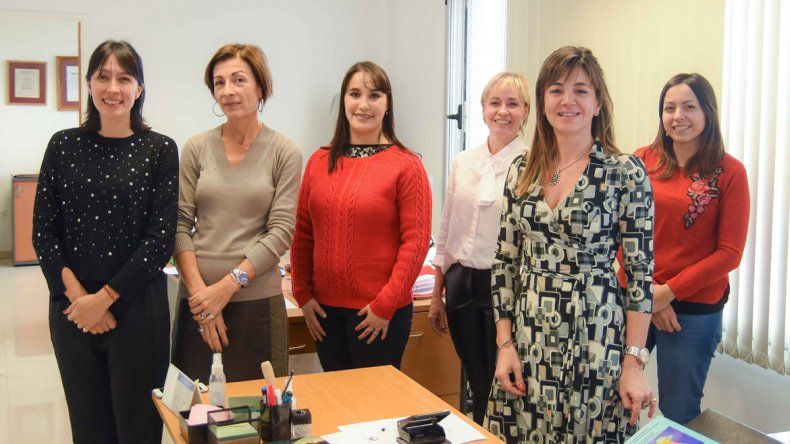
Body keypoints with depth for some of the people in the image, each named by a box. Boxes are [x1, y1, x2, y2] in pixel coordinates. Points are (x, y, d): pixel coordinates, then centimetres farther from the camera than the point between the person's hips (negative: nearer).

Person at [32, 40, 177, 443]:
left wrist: (105, 297, -11)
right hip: (72, 306, 2)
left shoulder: (160, 150, -2)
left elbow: (161, 238, -7)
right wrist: (76, 294, -10)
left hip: (137, 306, -2)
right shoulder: (64, 146, 5)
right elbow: (43, 231, 2)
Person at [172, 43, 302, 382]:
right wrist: (199, 289, -9)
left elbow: (281, 232, -6)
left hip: (258, 299, -2)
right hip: (197, 299, 2)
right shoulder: (197, 148, 6)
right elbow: (180, 225, 2)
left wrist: (228, 285, -12)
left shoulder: (285, 153, 0)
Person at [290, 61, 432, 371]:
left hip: (380, 314, -4)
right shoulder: (319, 162, 6)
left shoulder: (406, 165, -7)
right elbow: (303, 235, 9)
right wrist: (303, 295, 3)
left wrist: (386, 305, -13)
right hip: (325, 309, 4)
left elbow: (416, 241, -11)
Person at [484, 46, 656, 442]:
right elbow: (505, 262, 8)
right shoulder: (521, 171, 5)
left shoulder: (626, 172, -6)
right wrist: (505, 343, 2)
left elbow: (641, 271, -6)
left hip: (596, 337, -3)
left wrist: (634, 362, -9)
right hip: (527, 338, 4)